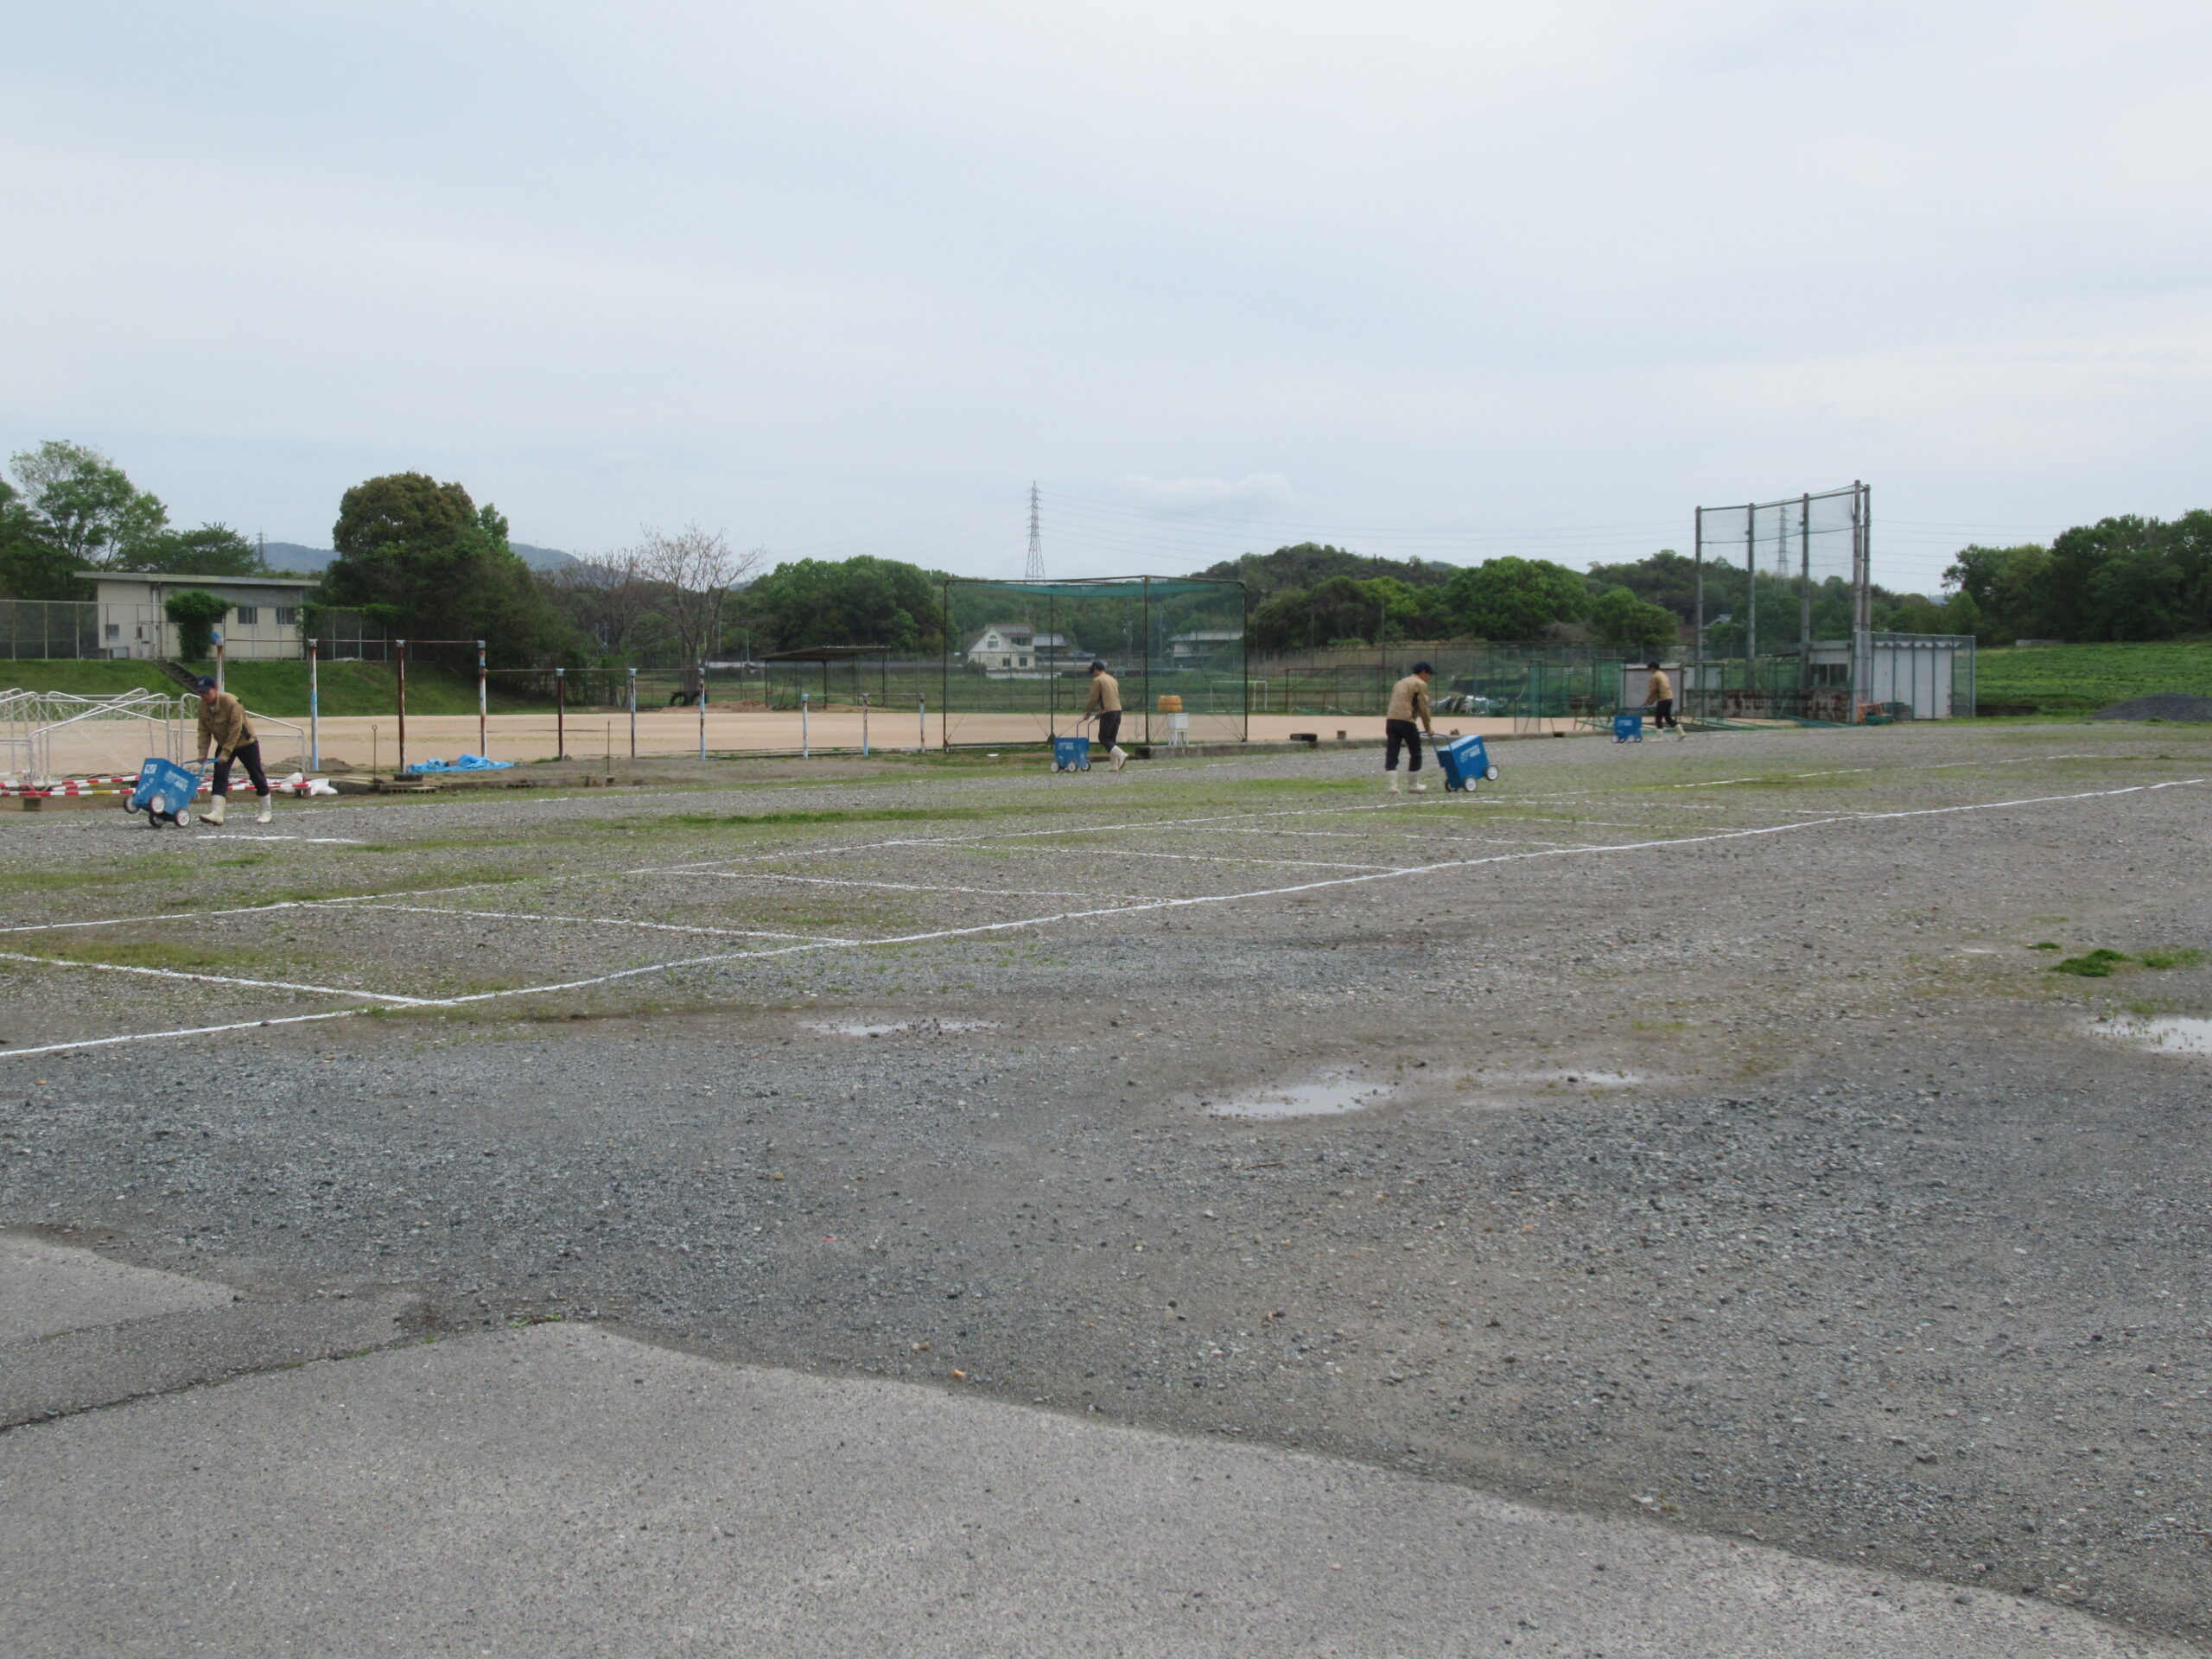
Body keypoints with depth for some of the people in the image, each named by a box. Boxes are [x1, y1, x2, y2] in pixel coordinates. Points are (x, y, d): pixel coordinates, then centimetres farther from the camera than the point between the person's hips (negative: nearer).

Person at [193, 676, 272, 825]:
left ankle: (266, 812, 17)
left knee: (257, 776, 4)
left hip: (246, 743, -5)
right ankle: (216, 813, -20)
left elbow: (235, 730, -28)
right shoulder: (203, 705, -9)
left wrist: (226, 753, -29)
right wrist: (202, 753, -13)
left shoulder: (230, 702, -28)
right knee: (220, 776, -12)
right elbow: (204, 730, -4)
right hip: (224, 744, 5)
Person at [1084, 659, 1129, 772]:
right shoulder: (1113, 680, 20)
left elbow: (1093, 699, -6)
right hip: (1118, 710, 8)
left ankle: (1121, 755, -18)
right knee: (1111, 739, 12)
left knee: (1103, 737, 0)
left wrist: (1087, 713, 6)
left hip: (1108, 712, -8)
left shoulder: (1097, 680, -4)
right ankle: (1115, 765, 6)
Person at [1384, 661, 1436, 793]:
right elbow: (1423, 708, -2)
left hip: (1391, 720, 7)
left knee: (1391, 754, 2)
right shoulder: (1420, 684, 2)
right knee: (1415, 754, 8)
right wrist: (1428, 728, 7)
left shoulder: (1400, 683, 26)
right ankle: (1414, 785, 15)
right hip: (1406, 721, -7)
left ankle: (1393, 786, -6)